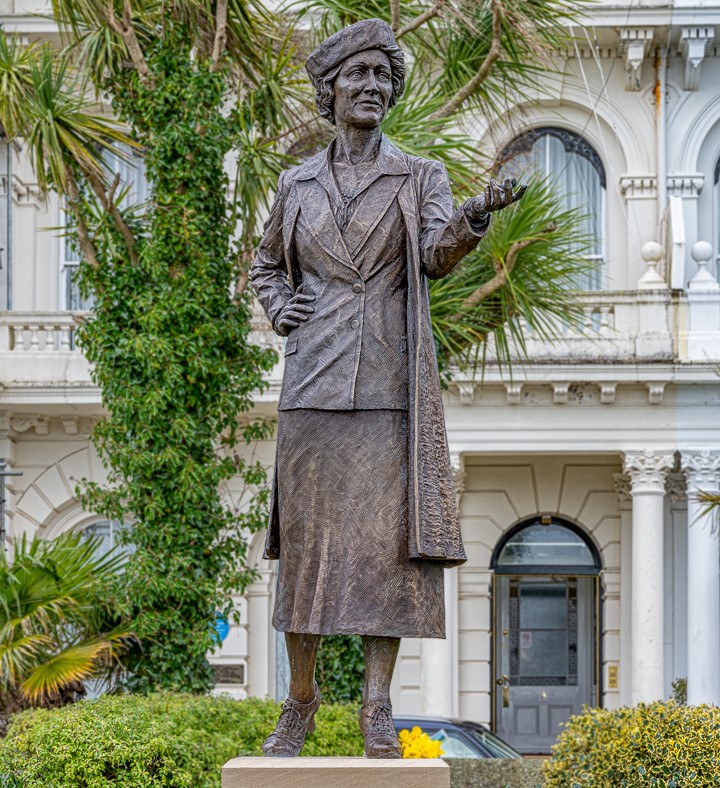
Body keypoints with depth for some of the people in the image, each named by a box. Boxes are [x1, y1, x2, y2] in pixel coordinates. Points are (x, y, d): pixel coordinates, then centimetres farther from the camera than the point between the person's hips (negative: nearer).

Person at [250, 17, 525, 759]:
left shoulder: (420, 178, 7)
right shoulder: (297, 185, 12)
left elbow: (437, 255, -11)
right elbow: (266, 266, 27)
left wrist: (474, 217, -32)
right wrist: (279, 311, 6)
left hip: (390, 384, -1)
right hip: (315, 382, 2)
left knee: (389, 537, -6)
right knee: (306, 536, 2)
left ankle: (378, 707, -1)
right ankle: (300, 699, 12)